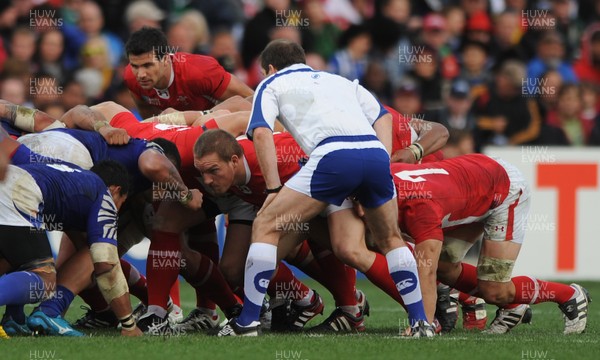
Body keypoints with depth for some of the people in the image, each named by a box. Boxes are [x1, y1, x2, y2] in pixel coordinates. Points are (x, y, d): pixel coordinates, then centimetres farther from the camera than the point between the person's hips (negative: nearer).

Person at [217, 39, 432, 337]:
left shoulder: (271, 84, 24)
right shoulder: (340, 81, 38)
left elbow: (261, 134, 8)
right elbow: (383, 117, 26)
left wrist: (274, 189, 8)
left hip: (334, 155, -5)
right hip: (376, 153, 5)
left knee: (266, 225, 7)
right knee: (390, 239, 28)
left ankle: (247, 321, 2)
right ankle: (420, 323, 22)